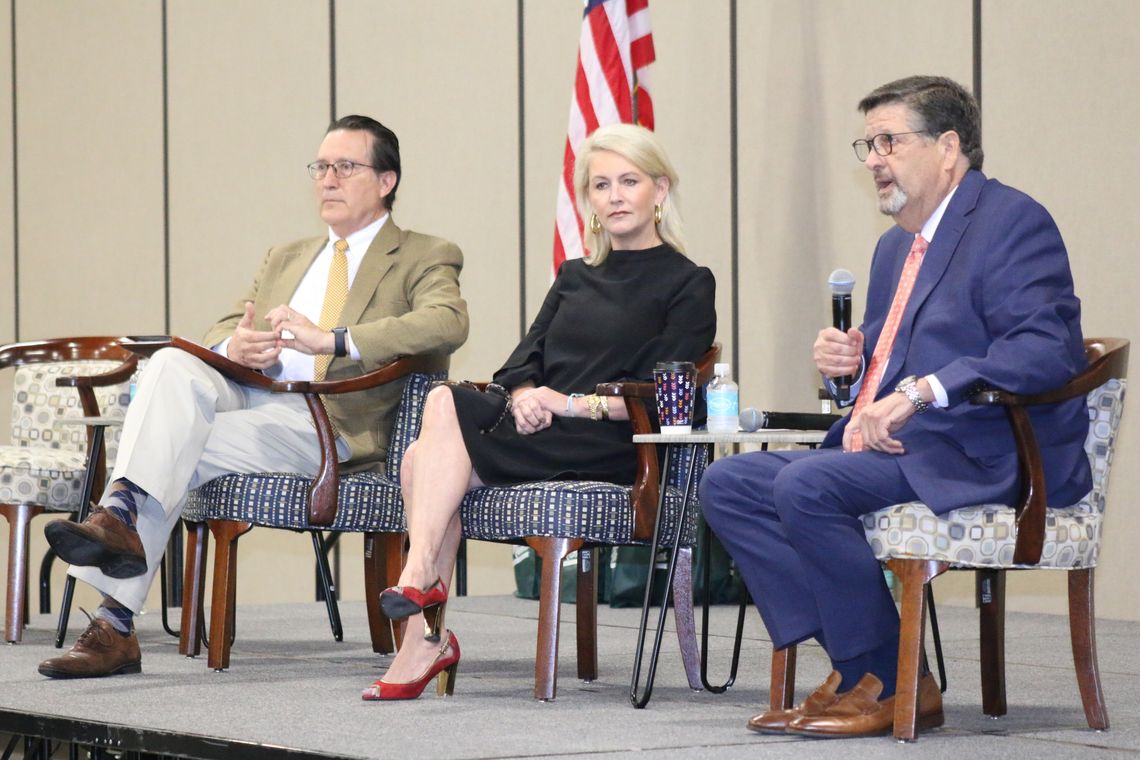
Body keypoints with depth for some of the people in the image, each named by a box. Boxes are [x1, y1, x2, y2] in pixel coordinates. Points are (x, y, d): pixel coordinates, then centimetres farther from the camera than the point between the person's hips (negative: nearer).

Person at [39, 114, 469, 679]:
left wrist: (330, 340, -21)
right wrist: (233, 347, -5)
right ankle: (121, 516, -40)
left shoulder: (425, 258, 10)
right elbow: (217, 334, 23)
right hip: (243, 394, 5)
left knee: (176, 454, -27)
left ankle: (117, 625, -32)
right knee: (173, 363, -27)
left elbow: (447, 323, -12)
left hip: (330, 425, -5)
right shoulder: (286, 259, 31)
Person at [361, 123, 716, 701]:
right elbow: (522, 363, 15)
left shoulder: (687, 286, 6)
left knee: (446, 406, -26)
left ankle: (417, 580, -31)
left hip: (607, 446, -6)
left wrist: (573, 404, -15)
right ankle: (427, 638, -30)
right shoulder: (575, 277, 25)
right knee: (423, 458, -26)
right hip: (537, 429, 6)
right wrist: (524, 396, -9)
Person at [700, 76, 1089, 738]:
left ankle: (891, 684, -16)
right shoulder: (896, 246, 23)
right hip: (888, 450, 10)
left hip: (979, 458, -10)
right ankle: (853, 666, -10)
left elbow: (1045, 350, -22)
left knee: (805, 485, -28)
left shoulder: (1012, 222, -8)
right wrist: (852, 361, 9)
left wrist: (917, 392, -29)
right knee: (730, 483, -3)